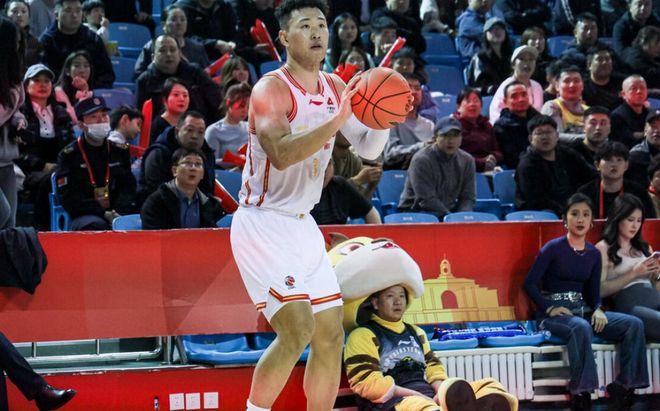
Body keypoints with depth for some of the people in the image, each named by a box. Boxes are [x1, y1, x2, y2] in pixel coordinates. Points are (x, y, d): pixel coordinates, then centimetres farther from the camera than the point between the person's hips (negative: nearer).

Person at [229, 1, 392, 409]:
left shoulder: (335, 87, 7)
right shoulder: (271, 89, -16)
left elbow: (369, 148, 12)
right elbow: (281, 154, -32)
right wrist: (335, 122, -40)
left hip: (303, 224, 8)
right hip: (262, 223, -8)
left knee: (331, 336, 7)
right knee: (297, 329, -20)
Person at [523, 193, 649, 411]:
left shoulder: (593, 254, 11)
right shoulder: (553, 248, -5)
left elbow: (593, 291, 15)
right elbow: (529, 283, -6)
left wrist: (597, 310, -7)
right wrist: (549, 308, -16)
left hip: (582, 310, 6)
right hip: (554, 313, -6)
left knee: (634, 324, -14)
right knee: (581, 328, -41)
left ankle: (624, 385, -14)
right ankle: (581, 393, -38)